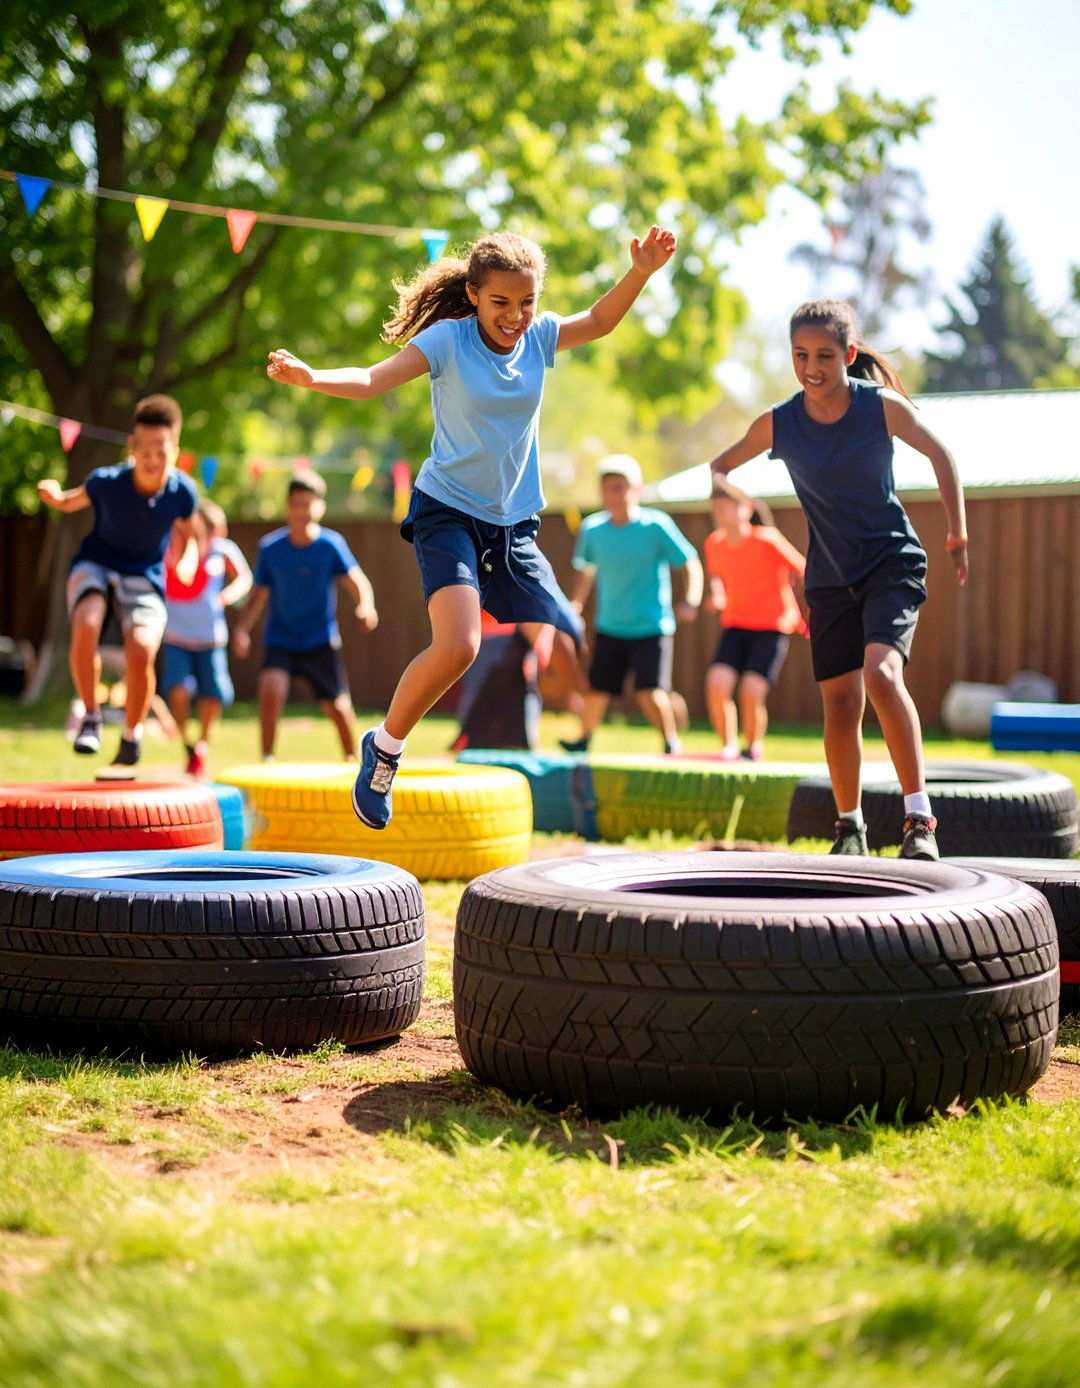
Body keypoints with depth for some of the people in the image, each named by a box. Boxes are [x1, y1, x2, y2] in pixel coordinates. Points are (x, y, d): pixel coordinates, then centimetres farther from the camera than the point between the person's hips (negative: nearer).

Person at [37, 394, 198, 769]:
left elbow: (187, 532, 6)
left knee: (141, 651, -25)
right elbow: (69, 502, 0)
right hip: (96, 563, 0)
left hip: (144, 576, 0)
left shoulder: (182, 492, -16)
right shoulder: (106, 482, -20)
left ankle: (131, 736, 1)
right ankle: (90, 716, -11)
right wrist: (52, 495, -19)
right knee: (85, 626, -32)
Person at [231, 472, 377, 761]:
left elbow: (356, 580, -17)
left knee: (338, 707, 1)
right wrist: (242, 629, -12)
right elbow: (259, 595, 2)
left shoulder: (332, 544, -9)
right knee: (271, 688, -25)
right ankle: (267, 759, -12)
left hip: (321, 641, 0)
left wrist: (366, 606, -38)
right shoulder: (270, 547, -4)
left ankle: (352, 760, 26)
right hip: (279, 640, 0)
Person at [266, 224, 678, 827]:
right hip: (448, 512, -5)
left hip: (514, 526, 5)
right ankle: (384, 748, -2)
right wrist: (310, 376, -38)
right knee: (457, 646, -26)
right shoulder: (448, 339, -11)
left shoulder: (540, 336, 2)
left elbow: (600, 321, 14)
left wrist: (642, 270, -3)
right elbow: (372, 380, -19)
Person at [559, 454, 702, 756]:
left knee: (650, 693, -17)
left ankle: (672, 742, 4)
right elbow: (586, 570, 18)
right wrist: (575, 605, 15)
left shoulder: (656, 525, -11)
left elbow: (690, 563, -8)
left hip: (651, 627, -4)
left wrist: (691, 601, -21)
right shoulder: (592, 528, -1)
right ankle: (584, 738, 33)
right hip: (609, 627, 4)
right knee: (596, 690, 7)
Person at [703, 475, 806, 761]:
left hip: (773, 627, -4)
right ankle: (729, 747, 3)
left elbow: (804, 571, -7)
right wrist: (717, 596, -1)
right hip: (735, 626, 4)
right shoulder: (714, 544, -1)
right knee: (717, 683, -16)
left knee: (751, 692, -17)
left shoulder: (767, 540, -16)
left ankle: (754, 749, 8)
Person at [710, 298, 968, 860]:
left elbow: (939, 454, 2)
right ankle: (849, 825, 25)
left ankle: (920, 817, -21)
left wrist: (957, 534, 3)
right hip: (829, 577, 3)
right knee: (840, 703, 4)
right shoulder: (777, 423, -7)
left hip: (893, 564, -3)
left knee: (881, 671, -26)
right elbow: (722, 465, 10)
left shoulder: (883, 406, -12)